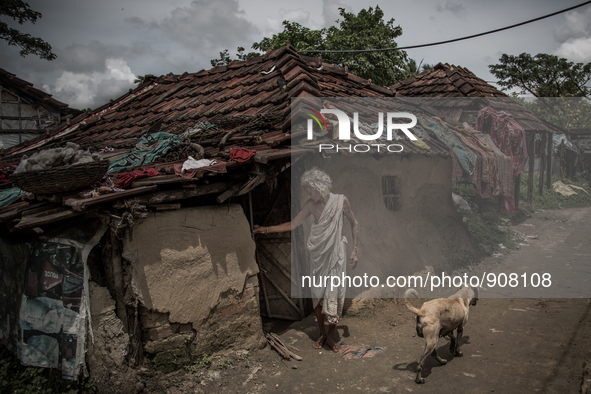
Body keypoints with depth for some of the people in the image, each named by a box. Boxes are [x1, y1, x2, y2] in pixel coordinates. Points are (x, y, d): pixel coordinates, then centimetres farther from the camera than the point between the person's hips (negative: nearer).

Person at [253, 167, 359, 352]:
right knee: (318, 295, 8)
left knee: (335, 295, 1)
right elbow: (293, 224, 3)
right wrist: (267, 229, -2)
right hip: (318, 255, 2)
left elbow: (354, 224, 2)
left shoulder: (341, 201, -7)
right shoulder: (311, 205, -1)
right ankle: (322, 334, 26)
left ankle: (331, 336, 19)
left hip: (335, 255, -2)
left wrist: (354, 250, -2)